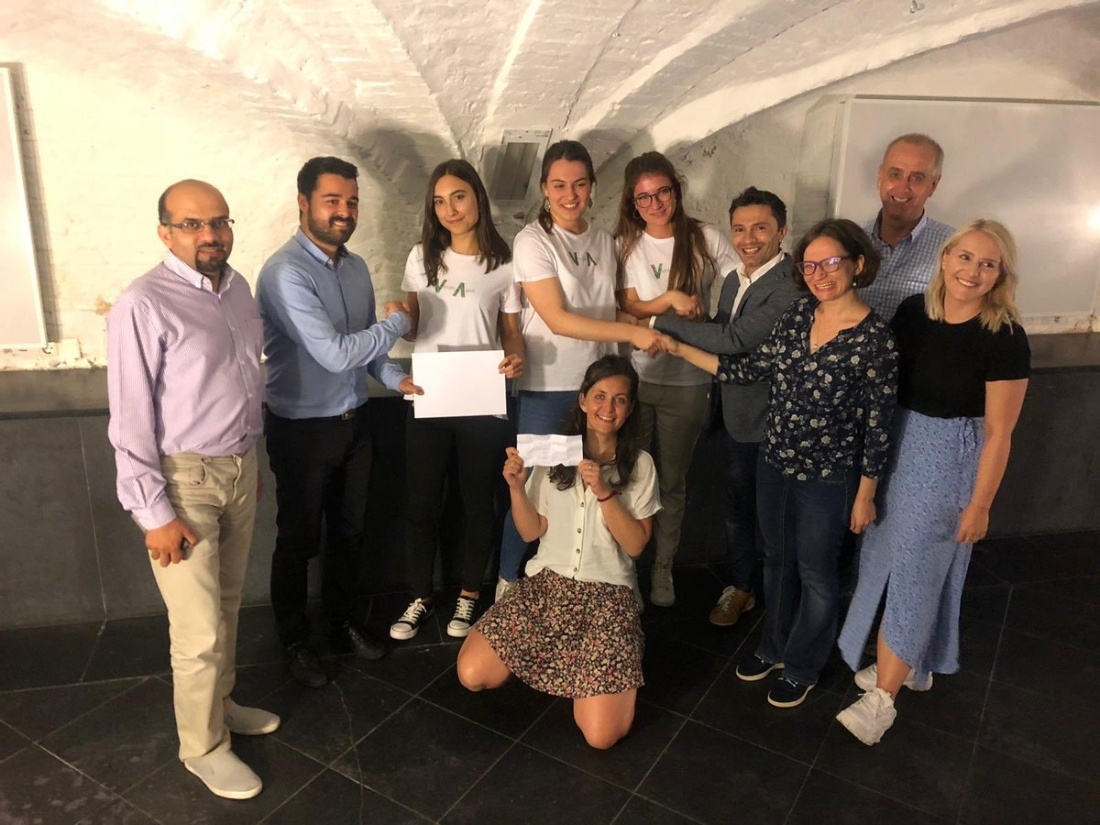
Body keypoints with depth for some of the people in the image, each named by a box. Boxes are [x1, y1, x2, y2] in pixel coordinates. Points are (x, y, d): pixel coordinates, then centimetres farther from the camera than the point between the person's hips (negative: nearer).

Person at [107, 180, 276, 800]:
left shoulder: (237, 287, 5)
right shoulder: (144, 306, -18)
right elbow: (131, 420, -17)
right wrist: (155, 513, -16)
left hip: (238, 470, 7)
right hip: (183, 480, -7)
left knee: (228, 607, 20)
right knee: (201, 630, 1)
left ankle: (220, 703, 42)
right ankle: (203, 746, 24)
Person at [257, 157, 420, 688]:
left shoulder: (356, 266, 4)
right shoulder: (286, 272, -21)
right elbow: (335, 353, -28)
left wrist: (397, 378, -4)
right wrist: (400, 321, -17)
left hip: (353, 420, 7)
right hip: (303, 430, -7)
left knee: (350, 532, 20)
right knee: (298, 541, 11)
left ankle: (341, 623, 40)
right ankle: (294, 641, 32)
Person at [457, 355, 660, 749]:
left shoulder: (639, 465, -2)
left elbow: (635, 545, -7)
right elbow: (531, 532, 5)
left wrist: (604, 492, -19)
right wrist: (515, 487, -13)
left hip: (608, 594, -2)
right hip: (545, 584, 2)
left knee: (601, 734, -16)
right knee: (472, 675, -14)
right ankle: (557, 656, 13)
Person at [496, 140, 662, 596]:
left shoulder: (604, 240, 9)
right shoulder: (533, 241, -9)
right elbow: (558, 319, -17)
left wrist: (650, 324, -2)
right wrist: (631, 332, -20)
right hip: (546, 387, -5)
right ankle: (509, 581, 24)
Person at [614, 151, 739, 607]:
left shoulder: (707, 239, -4)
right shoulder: (626, 244, 1)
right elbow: (628, 308, -2)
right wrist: (672, 298, -19)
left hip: (687, 381, -1)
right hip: (635, 375, 1)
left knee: (671, 481, 11)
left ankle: (662, 568, 28)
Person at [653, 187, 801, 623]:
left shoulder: (790, 288, -24)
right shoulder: (734, 280, 6)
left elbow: (733, 339, -32)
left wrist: (662, 322, -24)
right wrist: (716, 401, 16)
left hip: (769, 420, -7)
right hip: (735, 416, 7)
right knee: (737, 507, 20)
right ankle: (740, 587, 40)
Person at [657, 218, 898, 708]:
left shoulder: (874, 340, -18)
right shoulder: (799, 313, -2)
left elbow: (877, 424, -13)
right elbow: (754, 367, 0)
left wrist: (865, 496, -8)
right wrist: (680, 349, -4)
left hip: (827, 479, -5)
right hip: (774, 464, 6)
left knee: (815, 574, 14)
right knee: (776, 561, 22)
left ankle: (802, 668, 37)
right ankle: (774, 647, 45)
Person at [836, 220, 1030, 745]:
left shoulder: (1005, 339, -16)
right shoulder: (914, 310, -2)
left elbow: (998, 434, -13)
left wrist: (979, 504, -10)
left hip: (948, 463, -6)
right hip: (896, 448, 6)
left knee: (912, 569, 1)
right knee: (891, 561, 17)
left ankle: (883, 698, 15)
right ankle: (912, 666, 39)